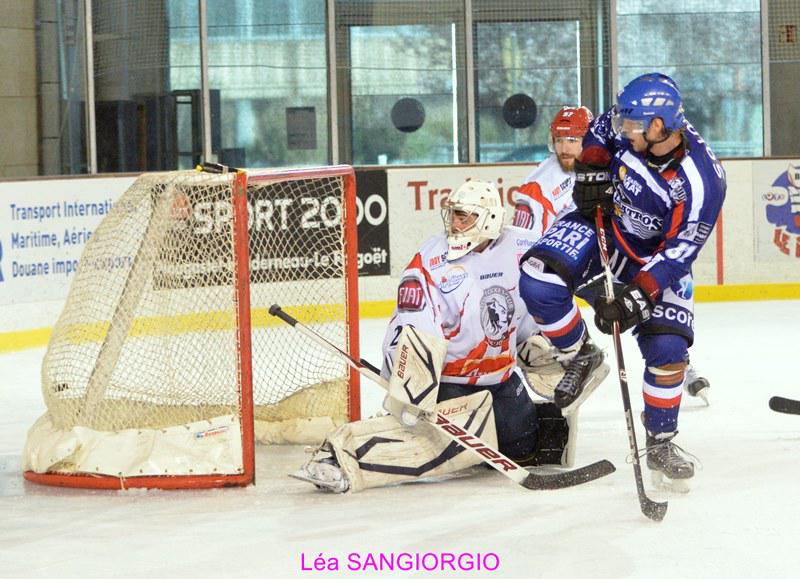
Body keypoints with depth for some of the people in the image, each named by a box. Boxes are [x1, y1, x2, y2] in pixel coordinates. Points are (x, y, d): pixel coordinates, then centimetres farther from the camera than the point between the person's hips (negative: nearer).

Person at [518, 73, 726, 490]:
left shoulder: (702, 181, -31)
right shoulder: (630, 122, -20)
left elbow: (679, 252, -27)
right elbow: (601, 128, 6)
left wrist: (637, 296, -33)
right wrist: (591, 168, -9)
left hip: (655, 256, -3)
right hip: (602, 225, 3)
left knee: (666, 346, -11)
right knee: (538, 280, -23)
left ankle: (661, 444, 11)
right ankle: (581, 355, 3)